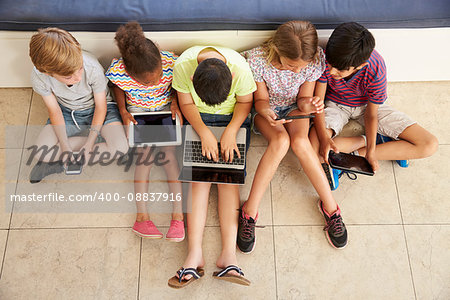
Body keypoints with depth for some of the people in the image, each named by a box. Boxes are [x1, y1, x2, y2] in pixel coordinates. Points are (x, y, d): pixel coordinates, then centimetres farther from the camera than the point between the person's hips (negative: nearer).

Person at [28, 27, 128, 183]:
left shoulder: (92, 67, -33)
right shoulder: (38, 77, -26)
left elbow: (101, 106, -18)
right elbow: (54, 111, -10)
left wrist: (90, 143, -21)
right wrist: (65, 145, -19)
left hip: (97, 109, -1)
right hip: (66, 112, 1)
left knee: (120, 148, -26)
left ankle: (56, 161, -9)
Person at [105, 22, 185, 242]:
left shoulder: (170, 62, -28)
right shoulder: (118, 72, -28)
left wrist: (175, 101, -18)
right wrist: (123, 111, -11)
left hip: (165, 109, 1)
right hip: (138, 111, 0)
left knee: (169, 153, -13)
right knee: (144, 155, -15)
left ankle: (178, 214, -12)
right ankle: (141, 215, -13)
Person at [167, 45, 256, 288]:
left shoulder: (240, 67, -27)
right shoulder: (183, 65, -25)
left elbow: (245, 102, -9)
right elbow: (187, 104, -11)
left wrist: (230, 132, -22)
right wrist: (205, 133, -22)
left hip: (233, 118, 0)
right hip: (198, 120, 1)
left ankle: (228, 253, -18)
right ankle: (194, 253, -19)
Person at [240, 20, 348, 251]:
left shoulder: (316, 59, -23)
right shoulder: (258, 60, -28)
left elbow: (302, 98, -9)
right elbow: (260, 100, -15)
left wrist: (308, 105, -33)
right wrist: (267, 113, -38)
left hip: (293, 108, 2)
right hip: (266, 110, -1)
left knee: (300, 141, -31)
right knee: (280, 140, -33)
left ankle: (329, 205, -16)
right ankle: (250, 210, -25)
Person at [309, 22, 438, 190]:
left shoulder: (375, 70, -31)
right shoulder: (327, 59, -29)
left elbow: (371, 114, -19)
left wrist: (370, 152, -24)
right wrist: (324, 137, -35)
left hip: (368, 105, 0)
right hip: (336, 105, 1)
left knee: (429, 146, -13)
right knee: (313, 149, -32)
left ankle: (355, 154, -12)